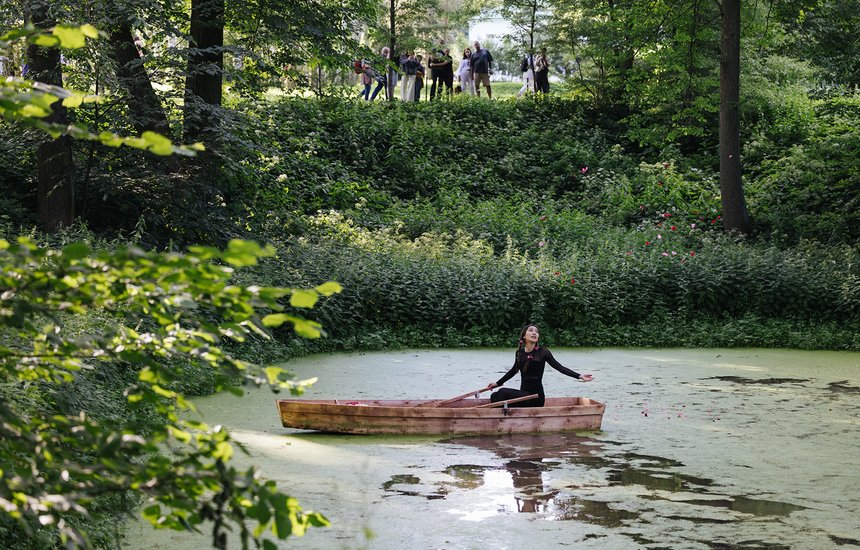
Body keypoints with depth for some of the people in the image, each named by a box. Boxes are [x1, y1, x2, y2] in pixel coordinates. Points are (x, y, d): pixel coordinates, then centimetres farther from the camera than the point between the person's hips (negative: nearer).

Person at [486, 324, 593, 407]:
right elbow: (514, 370, 26)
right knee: (495, 396, -7)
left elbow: (559, 367, -8)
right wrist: (498, 383, 34)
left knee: (503, 393, -23)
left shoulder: (542, 352, -7)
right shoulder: (519, 352, 8)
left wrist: (579, 376, -19)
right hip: (523, 395, 6)